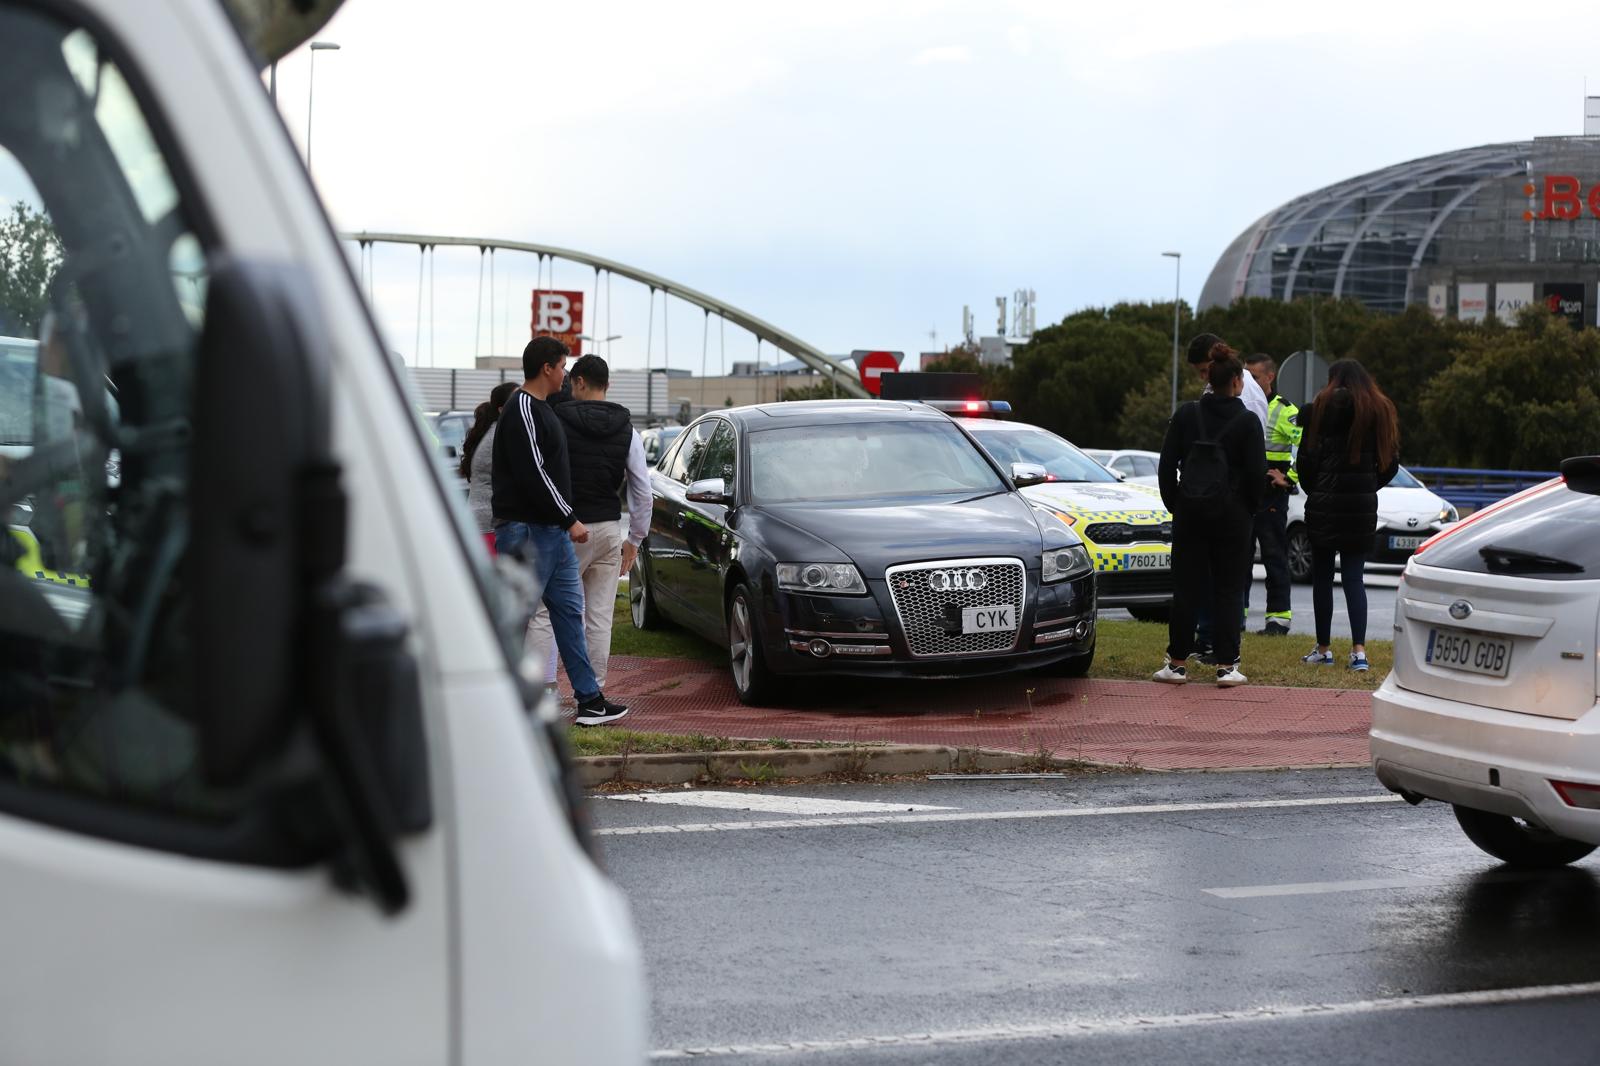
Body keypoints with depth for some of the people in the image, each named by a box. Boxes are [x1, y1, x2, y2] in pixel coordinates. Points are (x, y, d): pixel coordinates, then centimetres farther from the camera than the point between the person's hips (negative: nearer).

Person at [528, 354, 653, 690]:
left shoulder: (557, 422, -7)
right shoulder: (626, 429, 6)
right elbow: (642, 489, 6)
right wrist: (635, 539, 14)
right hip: (608, 529, 4)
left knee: (543, 613, -1)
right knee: (599, 617, 8)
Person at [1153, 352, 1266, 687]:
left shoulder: (1186, 414, 1)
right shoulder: (1247, 421, -7)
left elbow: (1167, 465, 3)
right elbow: (1257, 472, -7)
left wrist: (1174, 503, 13)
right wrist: (1250, 508, 9)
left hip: (1189, 511, 2)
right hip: (1231, 514, -2)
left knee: (1186, 587, 6)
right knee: (1227, 589, 3)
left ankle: (1177, 663, 6)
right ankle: (1226, 665, 1)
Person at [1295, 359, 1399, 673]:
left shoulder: (1324, 405, -5)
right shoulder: (1381, 410, 8)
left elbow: (1307, 455, -6)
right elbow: (1391, 463, 10)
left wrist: (1311, 489, 9)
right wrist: (1369, 488, 15)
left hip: (1325, 504, -4)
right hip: (1363, 505, 4)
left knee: (1322, 577, 6)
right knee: (1354, 578, 6)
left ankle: (1324, 649, 9)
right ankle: (1359, 650, -6)